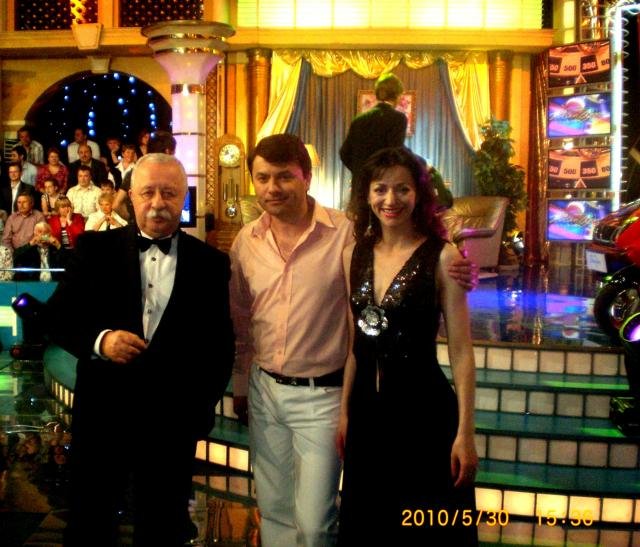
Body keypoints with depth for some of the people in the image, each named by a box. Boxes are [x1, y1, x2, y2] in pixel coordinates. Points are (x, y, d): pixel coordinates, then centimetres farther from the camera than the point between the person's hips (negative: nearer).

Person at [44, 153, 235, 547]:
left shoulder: (211, 262, 0)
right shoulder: (95, 248, 1)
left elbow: (221, 344, 2)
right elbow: (58, 316, 0)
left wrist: (202, 405, -2)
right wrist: (99, 340, -18)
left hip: (174, 420, 0)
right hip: (101, 415, 1)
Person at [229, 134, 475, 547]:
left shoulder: (346, 232, -13)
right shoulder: (245, 242, 1)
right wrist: (240, 383, 18)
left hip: (321, 394, -4)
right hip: (264, 390, 5)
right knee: (274, 513, 18)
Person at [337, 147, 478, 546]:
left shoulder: (441, 256, -11)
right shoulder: (354, 255, 4)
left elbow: (461, 351, -11)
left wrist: (465, 432, -12)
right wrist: (344, 411, 13)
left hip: (423, 409, -5)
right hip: (367, 411, 5)